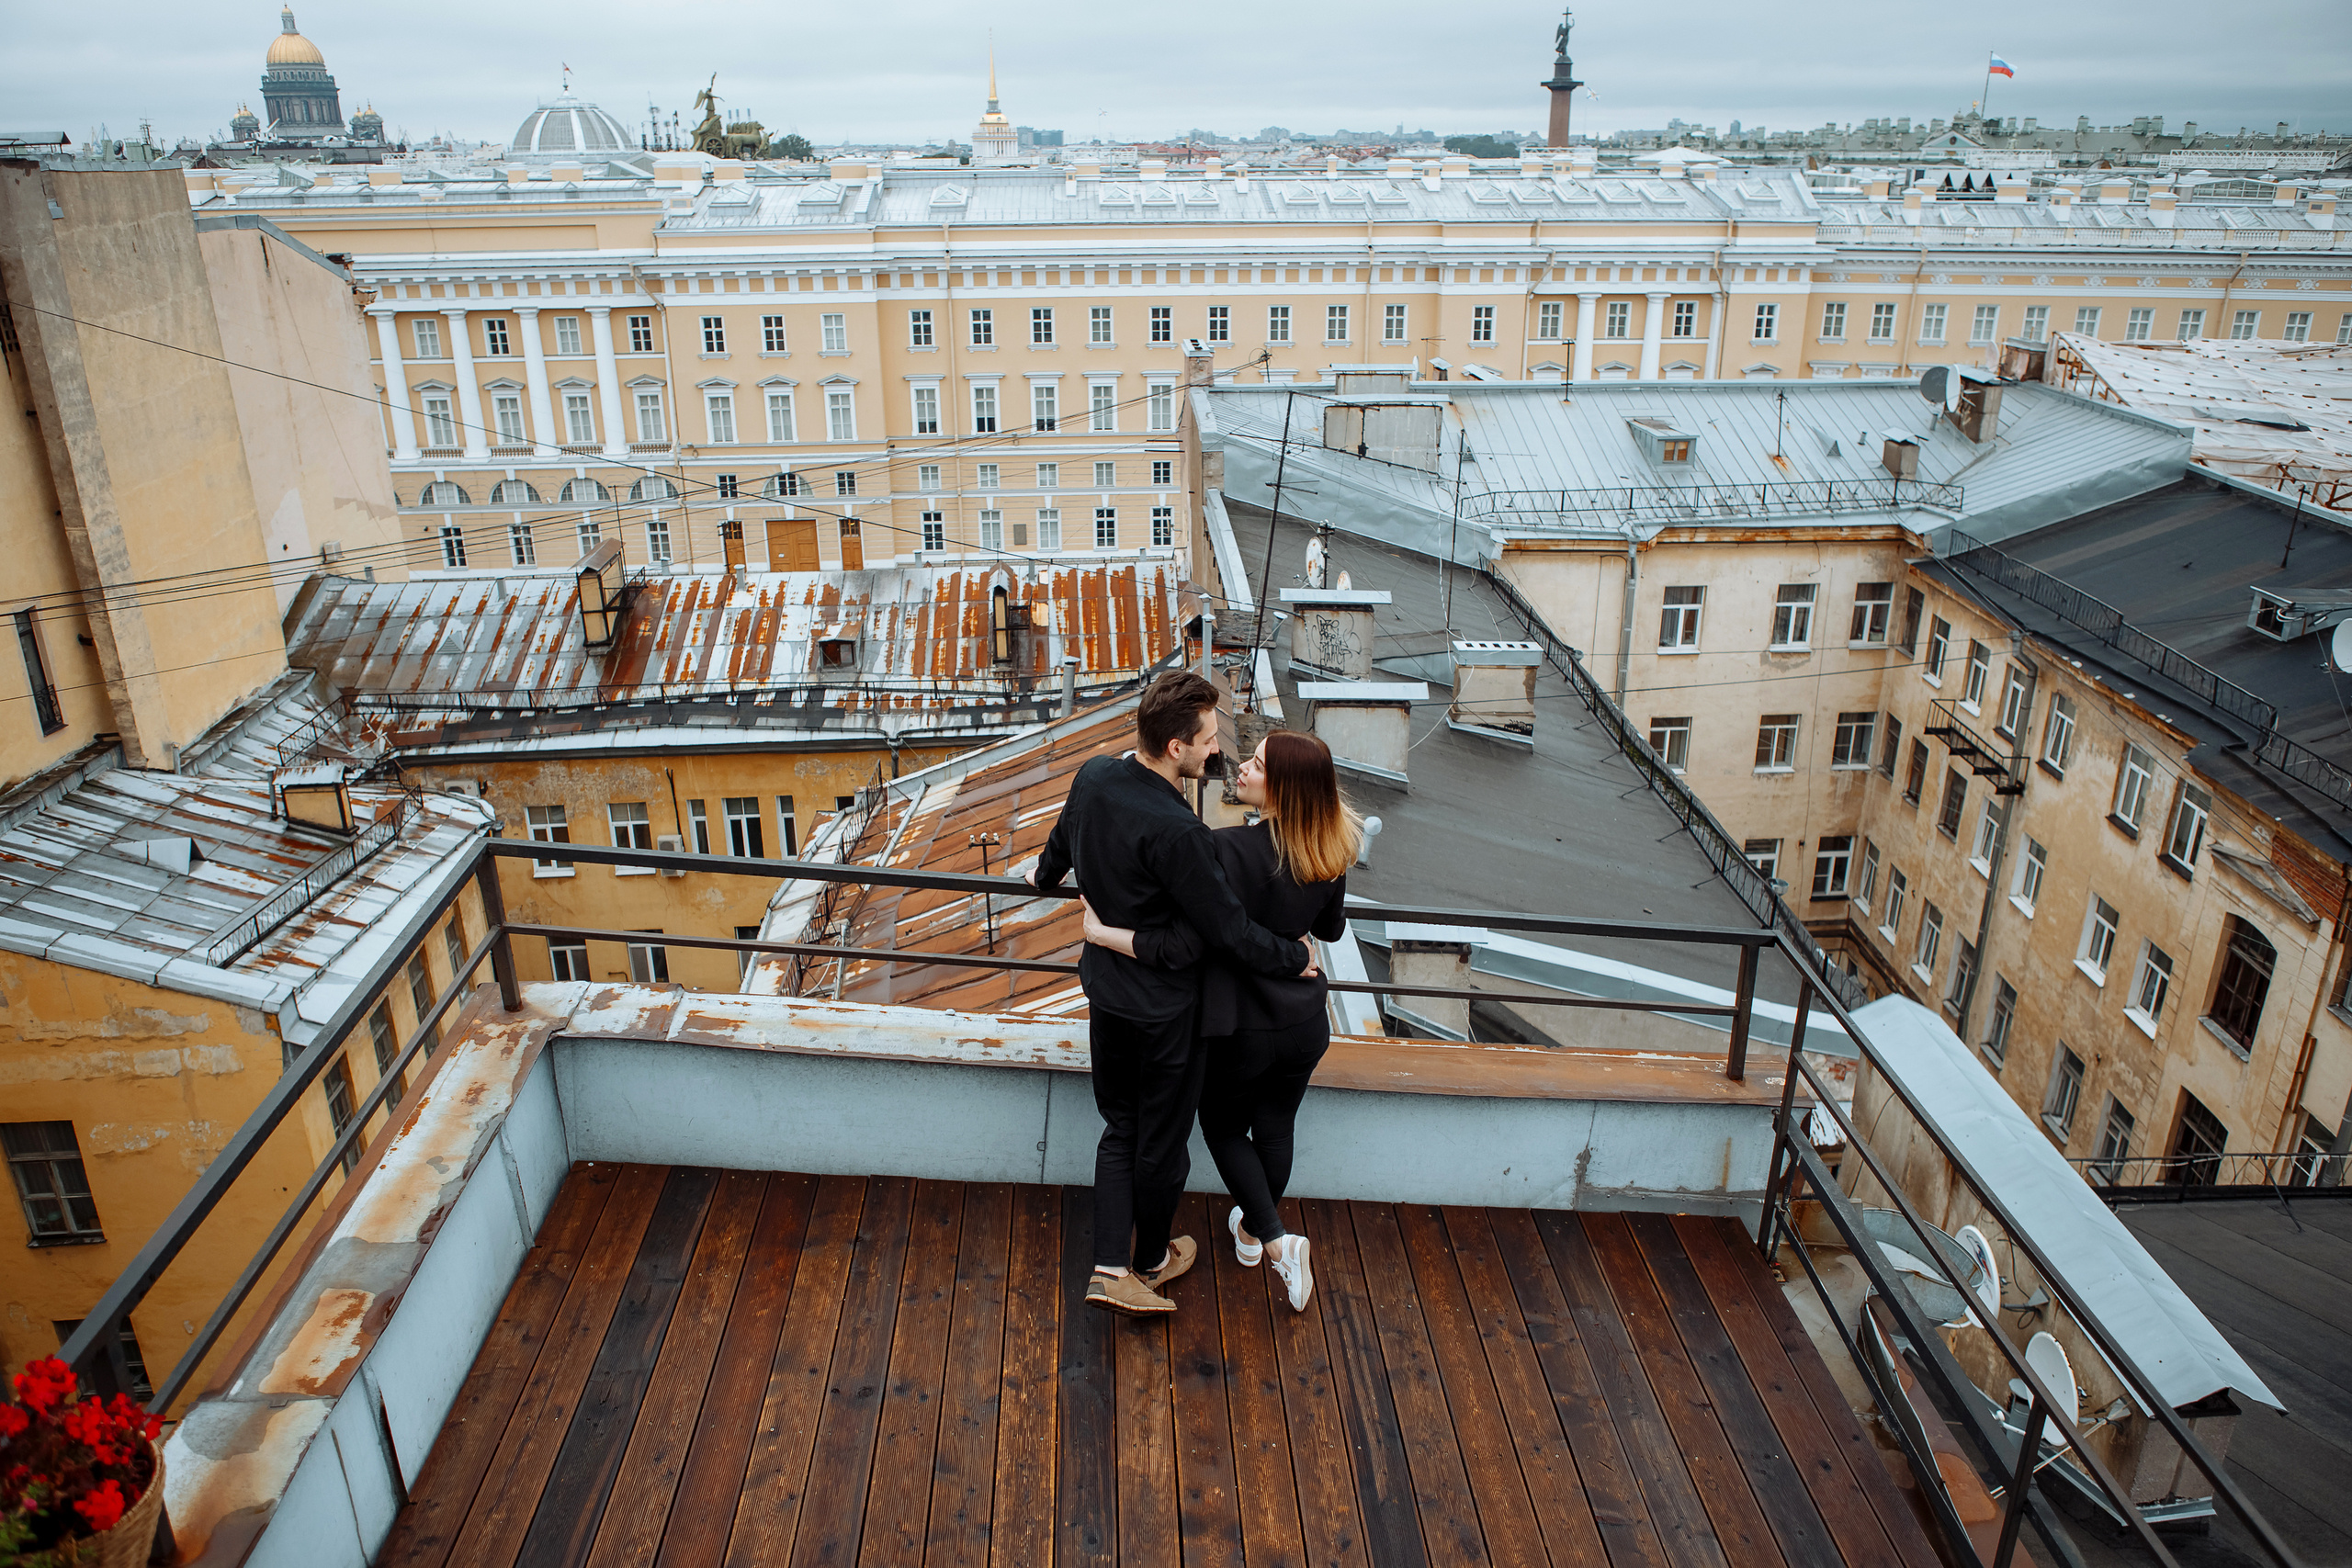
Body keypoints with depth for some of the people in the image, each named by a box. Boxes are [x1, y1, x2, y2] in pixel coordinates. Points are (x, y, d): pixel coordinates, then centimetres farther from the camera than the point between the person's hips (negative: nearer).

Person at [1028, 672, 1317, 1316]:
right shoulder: (1175, 832, -32)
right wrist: (1296, 959, -7)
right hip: (1163, 1006, -7)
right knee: (1162, 1140, 16)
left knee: (1120, 1130, 20)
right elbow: (1229, 930, -24)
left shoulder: (1094, 776, -9)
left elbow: (1063, 839, 15)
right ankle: (1151, 1259, 37)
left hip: (1105, 987, 7)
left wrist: (1045, 874, 37)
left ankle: (1110, 1269, 17)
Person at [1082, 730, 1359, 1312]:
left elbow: (1182, 946, -30)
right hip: (1306, 1026, 5)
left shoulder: (1232, 848, -29)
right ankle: (1250, 1231, 47)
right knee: (1274, 1129, 25)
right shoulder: (1331, 855, -10)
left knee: (1224, 1126, 22)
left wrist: (1101, 932, -20)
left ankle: (1277, 1240, 15)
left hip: (1241, 1028, -5)